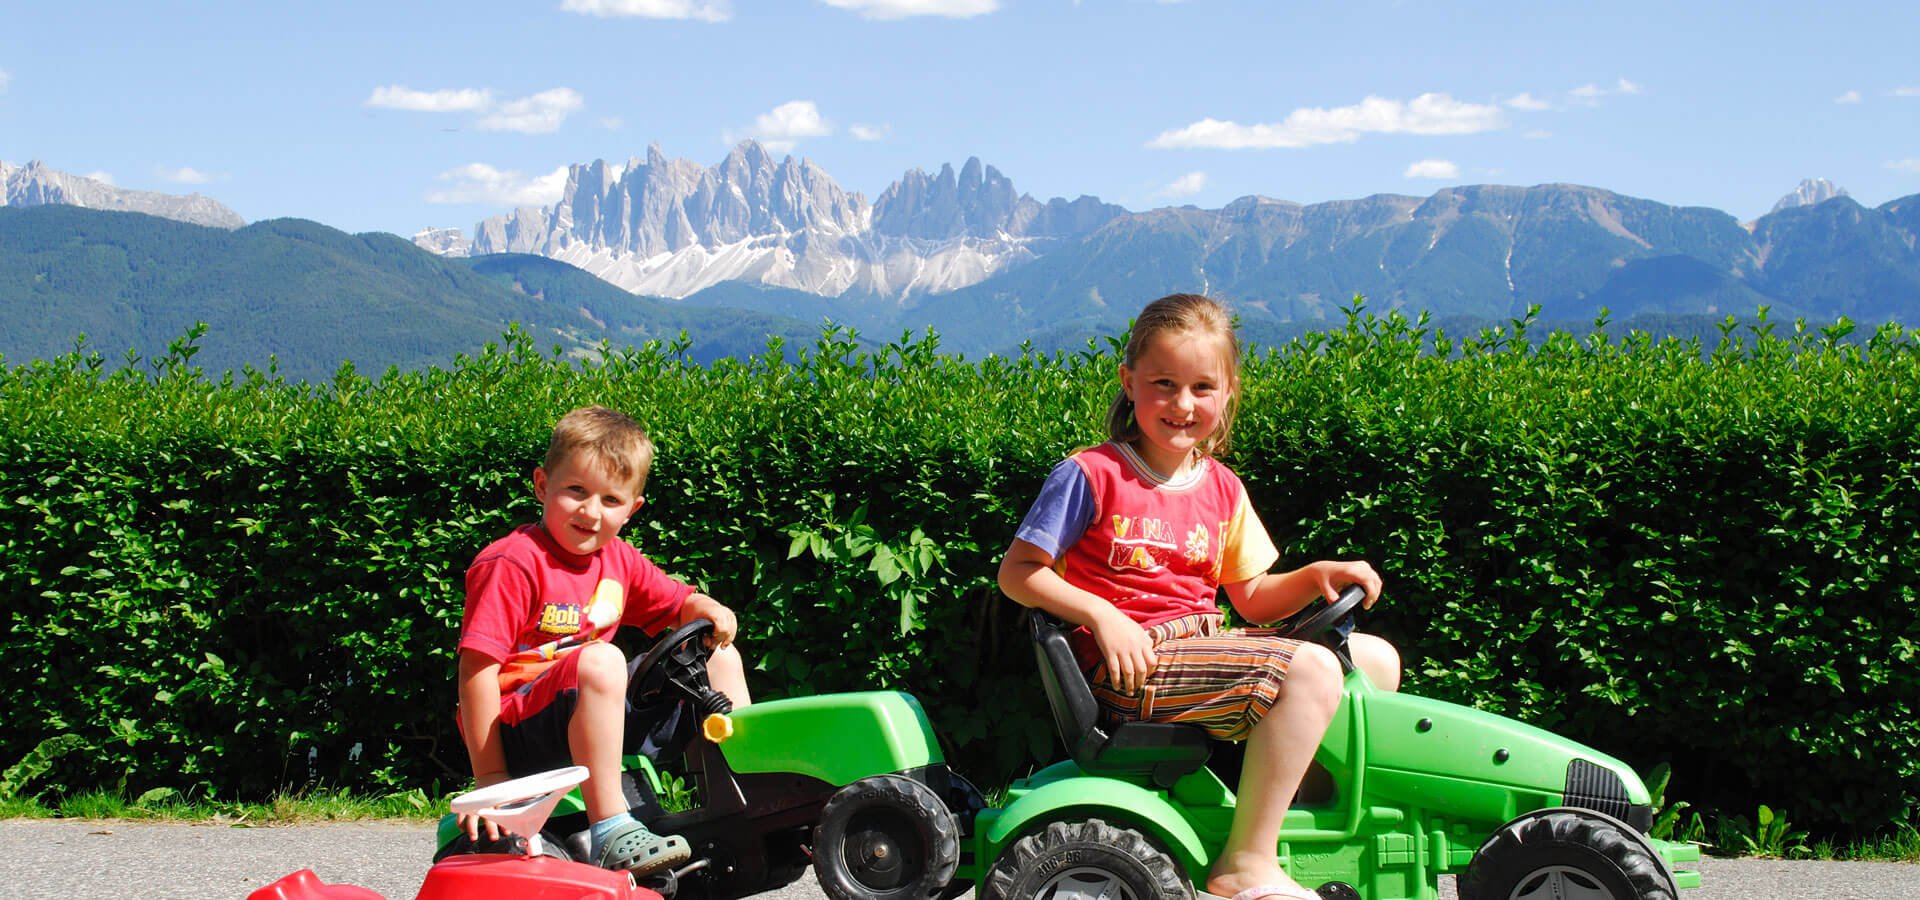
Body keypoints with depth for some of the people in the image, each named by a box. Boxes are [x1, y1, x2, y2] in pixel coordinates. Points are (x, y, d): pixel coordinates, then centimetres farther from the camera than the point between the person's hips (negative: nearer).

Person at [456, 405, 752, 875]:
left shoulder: (618, 559, 8)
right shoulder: (512, 564, -16)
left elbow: (679, 602, 20)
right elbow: (478, 667, -21)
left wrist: (710, 609, -6)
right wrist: (489, 776, -24)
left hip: (596, 715, 8)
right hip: (518, 730, -8)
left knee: (721, 658, 9)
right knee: (602, 660, -37)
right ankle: (611, 832, -37)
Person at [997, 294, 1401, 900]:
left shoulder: (1222, 489, 13)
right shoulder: (1091, 475, -7)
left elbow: (1251, 599, 17)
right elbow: (1016, 573, -7)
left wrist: (1315, 577, -1)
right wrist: (1100, 615, -20)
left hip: (1203, 642, 8)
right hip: (1129, 665, -8)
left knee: (1378, 660, 6)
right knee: (1311, 671, -25)